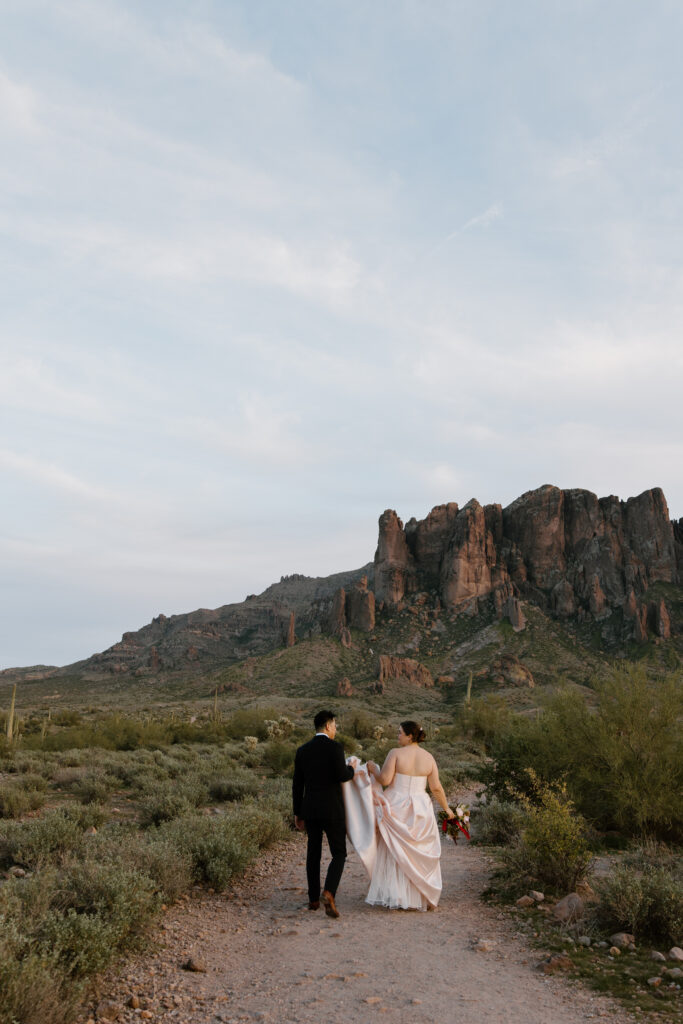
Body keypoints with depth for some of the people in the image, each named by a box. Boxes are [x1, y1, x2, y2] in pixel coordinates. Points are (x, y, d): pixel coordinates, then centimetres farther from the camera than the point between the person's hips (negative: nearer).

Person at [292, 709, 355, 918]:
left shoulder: (302, 750, 5)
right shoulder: (335, 747, -11)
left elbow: (297, 784, 7)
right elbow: (342, 776, -19)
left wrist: (298, 813, 14)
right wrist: (351, 769, 4)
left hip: (310, 809, 5)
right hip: (332, 810, -5)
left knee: (313, 853, 16)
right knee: (339, 854, 4)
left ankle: (313, 899, 21)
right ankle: (328, 893, -16)